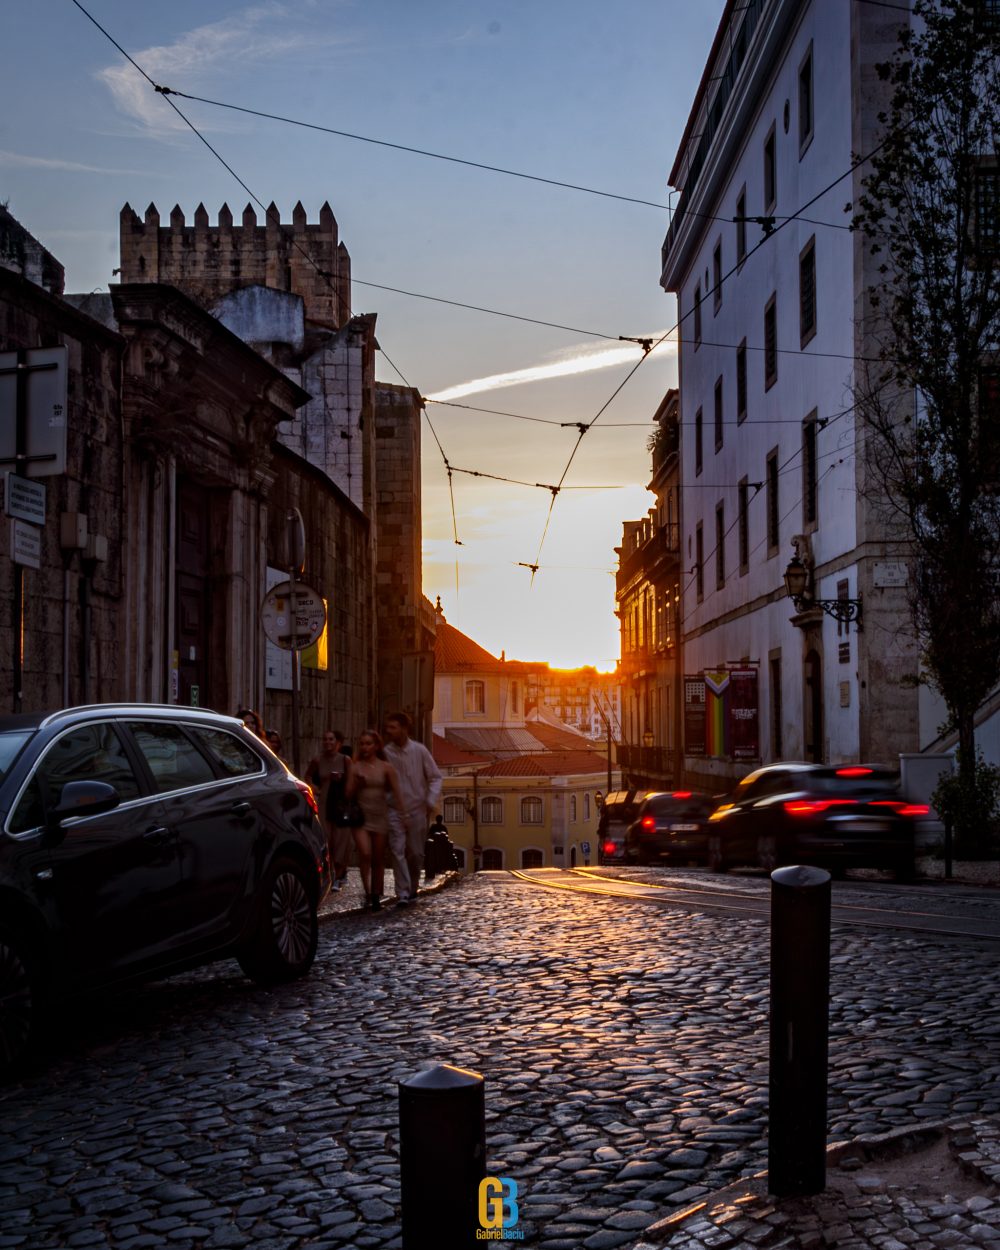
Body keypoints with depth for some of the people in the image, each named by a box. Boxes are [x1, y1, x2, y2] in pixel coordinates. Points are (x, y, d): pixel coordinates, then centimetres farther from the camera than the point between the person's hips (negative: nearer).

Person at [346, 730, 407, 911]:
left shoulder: (386, 767, 2)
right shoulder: (355, 767, 5)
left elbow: (396, 793, -1)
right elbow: (349, 795, 7)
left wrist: (402, 815, -10)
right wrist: (356, 783, -12)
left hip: (380, 816, 0)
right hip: (360, 816, 0)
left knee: (378, 859, 5)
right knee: (365, 854, -18)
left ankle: (376, 895, 16)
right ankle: (367, 892, -10)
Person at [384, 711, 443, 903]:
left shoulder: (419, 750, -4)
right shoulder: (385, 752, -5)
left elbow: (435, 777, 1)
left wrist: (432, 801, -9)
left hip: (417, 810, 1)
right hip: (394, 810, -1)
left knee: (416, 853, 8)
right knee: (398, 851, -11)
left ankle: (412, 888, 28)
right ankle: (403, 892, -9)